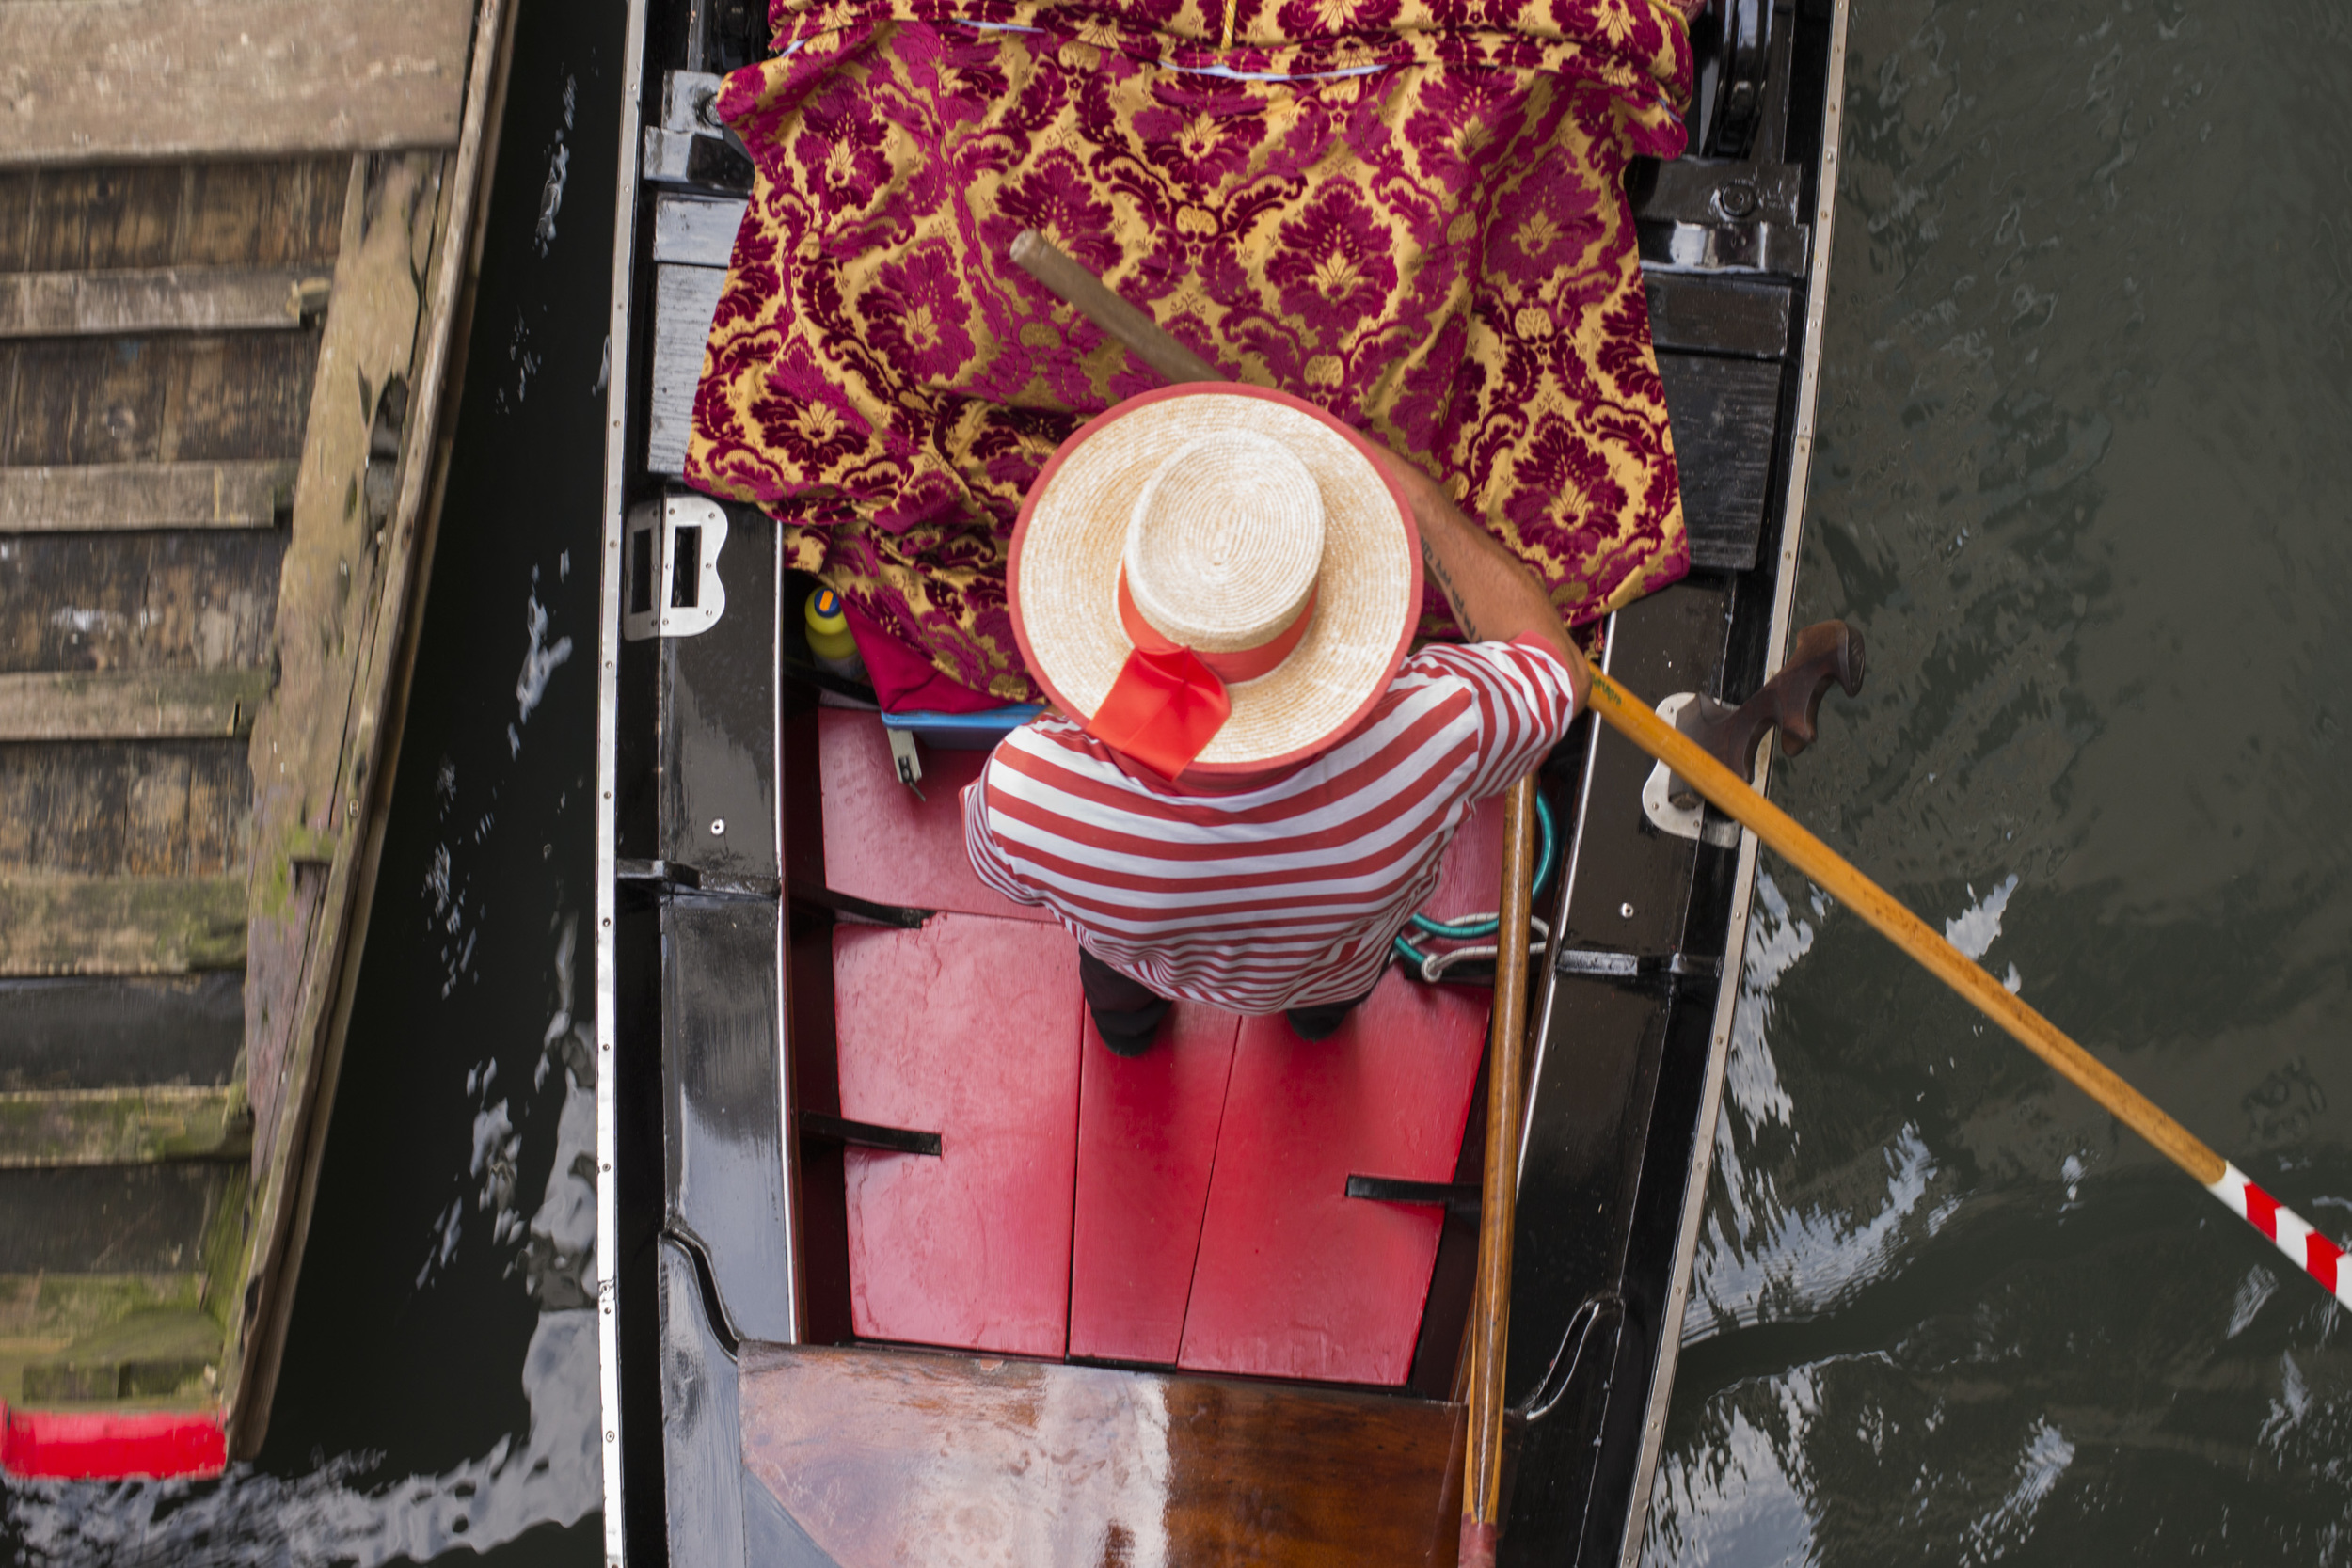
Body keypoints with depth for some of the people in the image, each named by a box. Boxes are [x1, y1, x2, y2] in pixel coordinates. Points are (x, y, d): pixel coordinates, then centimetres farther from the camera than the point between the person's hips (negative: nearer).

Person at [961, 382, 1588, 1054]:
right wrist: (1420, 496, -14)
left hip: (1140, 963, 0)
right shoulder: (1431, 737, -46)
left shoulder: (1023, 793, -45)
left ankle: (1125, 1013, 63)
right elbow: (1555, 666, -21)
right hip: (1331, 965, 0)